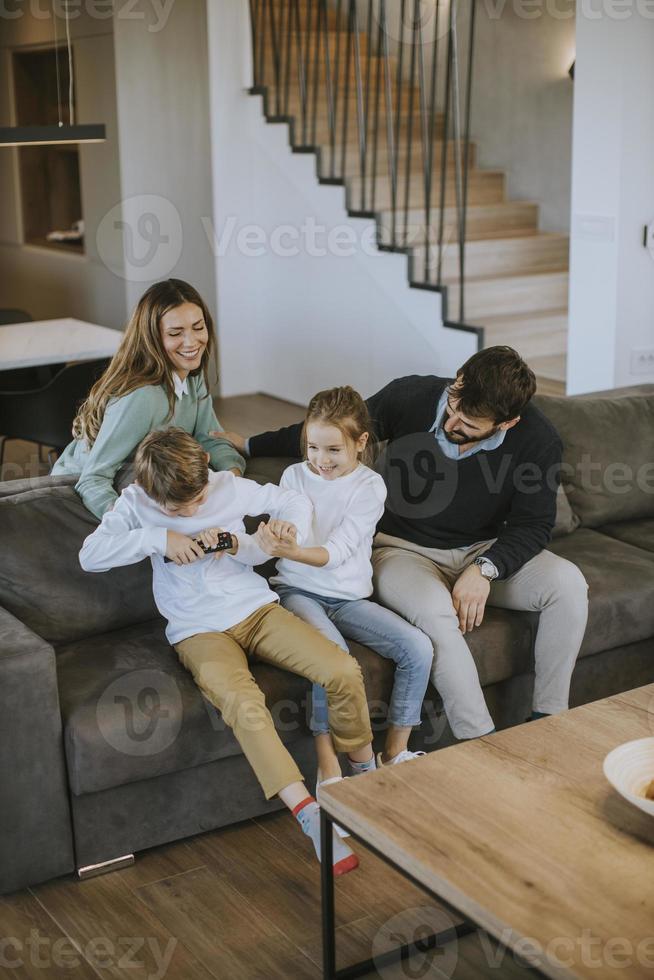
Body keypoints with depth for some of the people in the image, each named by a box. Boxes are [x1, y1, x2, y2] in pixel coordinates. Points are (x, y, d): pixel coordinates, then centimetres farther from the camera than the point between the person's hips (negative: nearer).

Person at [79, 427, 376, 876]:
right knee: (244, 705, -35)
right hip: (199, 632, -2)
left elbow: (297, 503, 8)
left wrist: (246, 545, -8)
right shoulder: (136, 503, -2)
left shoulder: (230, 487, -1)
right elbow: (90, 556, -12)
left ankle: (368, 777, 5)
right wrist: (158, 538, -22)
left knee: (344, 671, -20)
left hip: (257, 608, 2)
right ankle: (311, 815, -27)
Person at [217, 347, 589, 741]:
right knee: (434, 608, -36)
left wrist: (483, 569, -25)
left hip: (483, 552, 2)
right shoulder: (412, 396, -16)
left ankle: (548, 721, -10)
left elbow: (534, 524, -7)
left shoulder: (538, 439, -16)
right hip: (403, 549, -2)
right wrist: (250, 446, 10)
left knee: (568, 582, -23)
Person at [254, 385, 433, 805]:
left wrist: (293, 552, -34)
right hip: (299, 591, -2)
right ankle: (328, 767, -24)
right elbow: (282, 535, -2)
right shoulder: (295, 476, 2)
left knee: (418, 647, -17)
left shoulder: (370, 486, -4)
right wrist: (271, 541, -26)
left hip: (349, 596, 2)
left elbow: (337, 552, -16)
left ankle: (395, 752, -1)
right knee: (333, 650, -33)